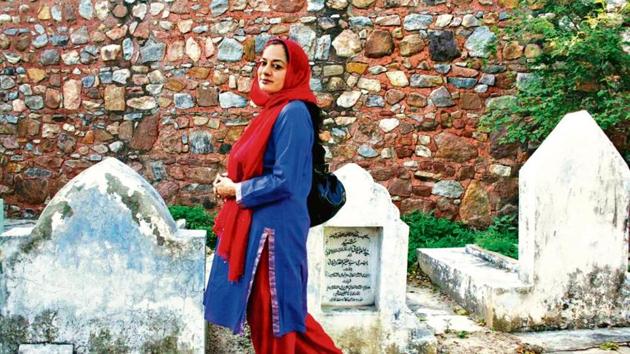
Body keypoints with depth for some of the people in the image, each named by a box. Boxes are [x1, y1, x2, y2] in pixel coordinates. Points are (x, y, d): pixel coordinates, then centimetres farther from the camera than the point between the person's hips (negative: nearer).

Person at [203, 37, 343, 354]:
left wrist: (235, 190, -10)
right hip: (256, 224, 10)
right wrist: (230, 181, 3)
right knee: (266, 308, 19)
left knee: (271, 310, 3)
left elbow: (283, 181, -21)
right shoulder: (272, 110, 13)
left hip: (274, 227, -10)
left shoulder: (293, 113, -15)